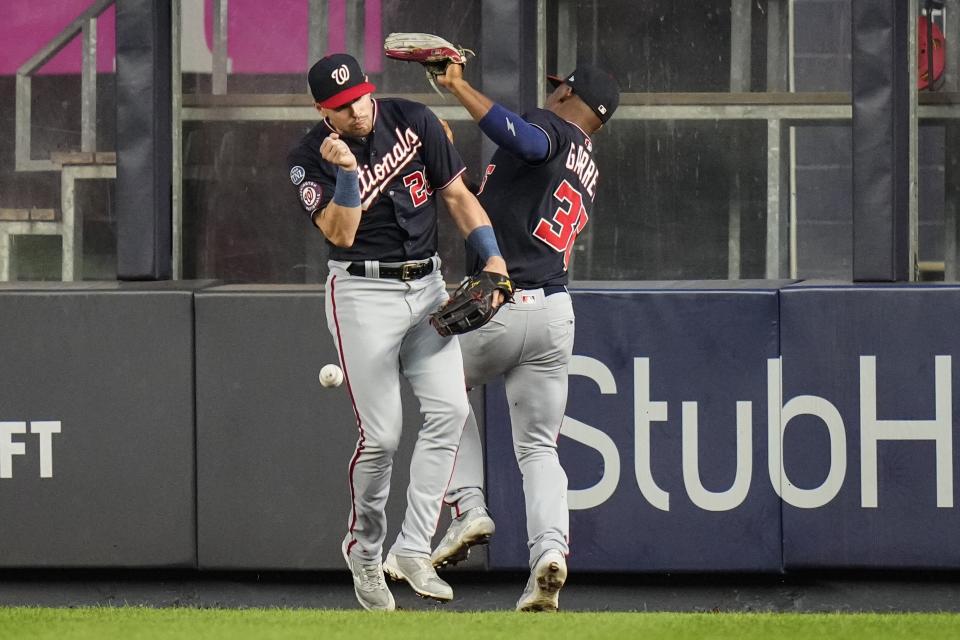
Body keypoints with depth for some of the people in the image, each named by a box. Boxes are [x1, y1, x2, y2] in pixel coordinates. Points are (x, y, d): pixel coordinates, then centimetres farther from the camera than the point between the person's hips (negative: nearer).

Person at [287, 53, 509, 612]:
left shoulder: (414, 122, 1)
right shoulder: (311, 158, -8)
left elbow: (456, 194, 6)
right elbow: (341, 233, -17)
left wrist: (493, 256, -5)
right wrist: (347, 169, -29)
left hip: (427, 287, 4)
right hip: (364, 294, -4)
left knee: (449, 409, -14)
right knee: (382, 435, -9)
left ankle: (412, 550, -11)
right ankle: (364, 551, 14)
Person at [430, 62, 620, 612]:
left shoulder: (553, 129, -3)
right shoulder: (589, 173, 23)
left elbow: (524, 139, -27)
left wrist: (460, 87, -30)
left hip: (499, 308, -6)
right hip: (556, 312, 7)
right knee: (538, 446, 8)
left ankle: (469, 508, 5)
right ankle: (549, 550, -14)